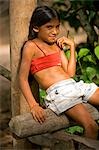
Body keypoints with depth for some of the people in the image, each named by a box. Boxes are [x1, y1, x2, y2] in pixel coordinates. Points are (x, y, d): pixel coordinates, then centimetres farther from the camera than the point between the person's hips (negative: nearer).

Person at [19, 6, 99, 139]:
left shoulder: (57, 44, 20)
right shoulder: (31, 46, -1)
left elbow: (70, 73, 14)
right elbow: (23, 78, -7)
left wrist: (72, 46, 12)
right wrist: (34, 106, -16)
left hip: (75, 85, 8)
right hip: (57, 92, -8)